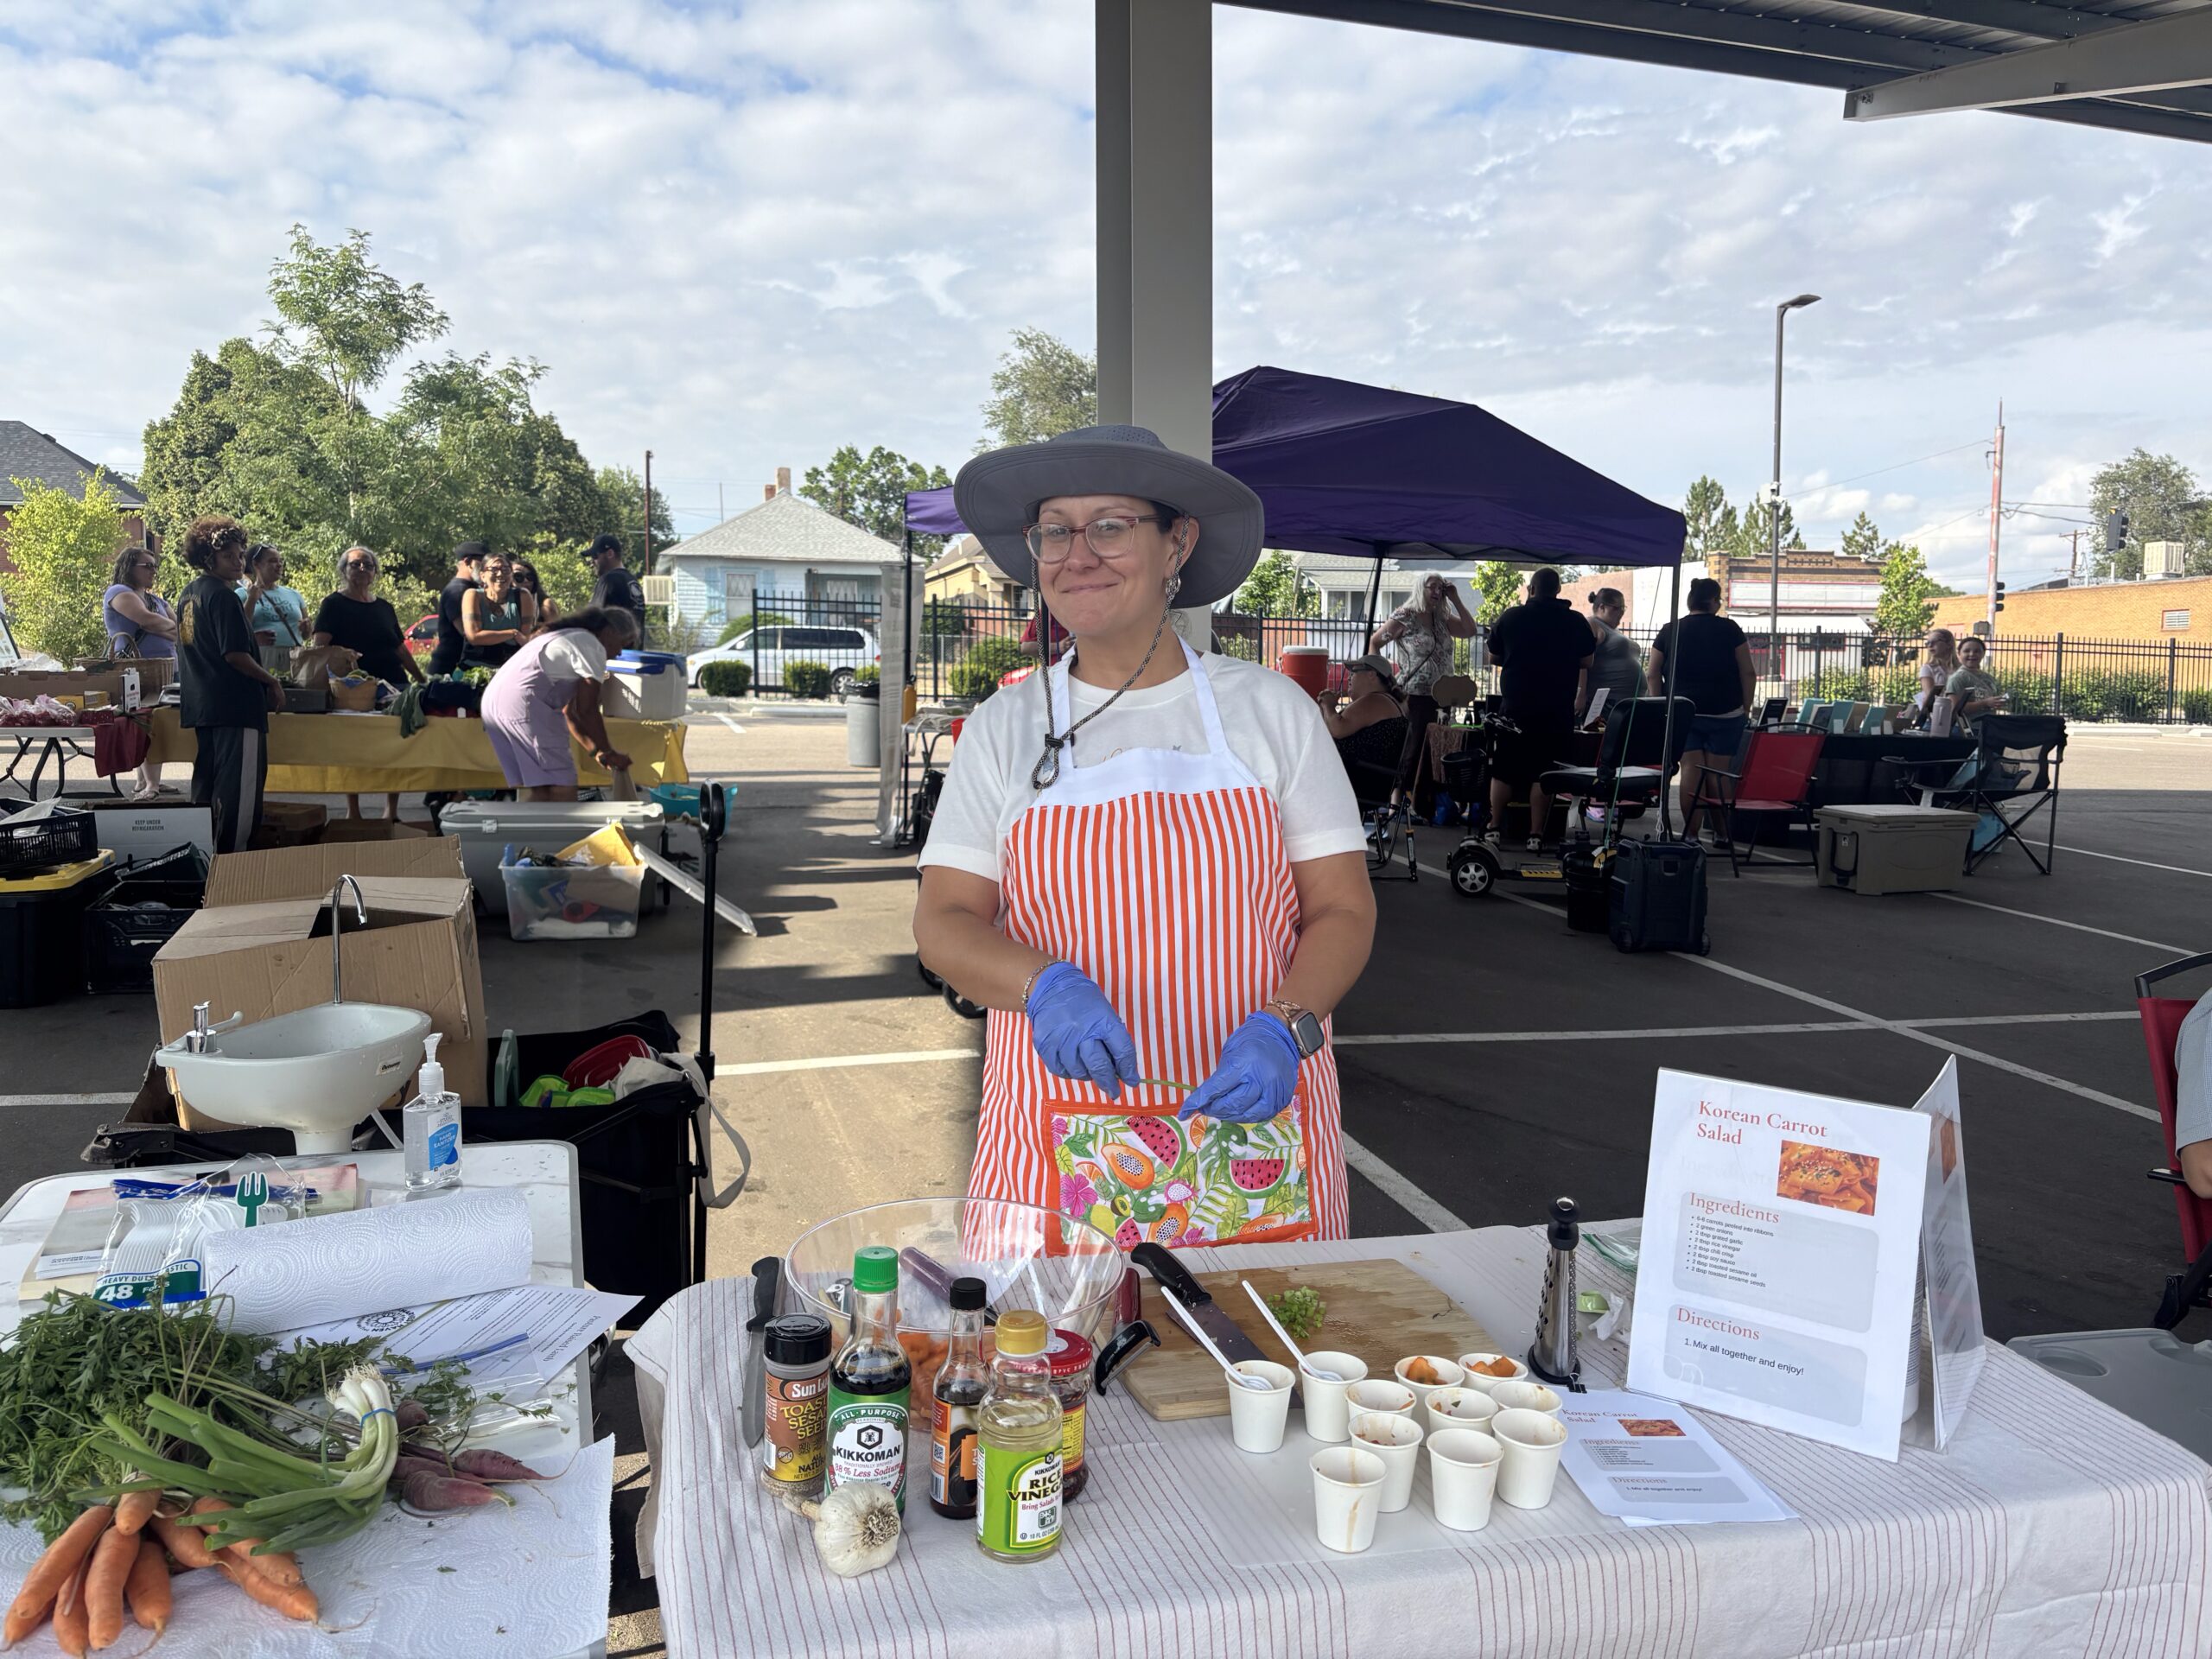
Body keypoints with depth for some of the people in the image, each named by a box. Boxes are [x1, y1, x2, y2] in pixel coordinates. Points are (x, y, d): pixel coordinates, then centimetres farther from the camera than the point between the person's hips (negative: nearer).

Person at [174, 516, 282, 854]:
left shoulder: (189, 595, 16)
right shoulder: (222, 596, -14)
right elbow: (235, 655, -19)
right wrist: (272, 681, -8)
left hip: (201, 706, 10)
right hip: (236, 705, -10)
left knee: (206, 785, 17)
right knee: (240, 789, -7)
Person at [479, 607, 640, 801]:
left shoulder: (570, 638, 29)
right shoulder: (593, 647, -1)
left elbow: (570, 712, 29)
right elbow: (587, 710, -4)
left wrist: (595, 751, 27)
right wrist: (608, 752, 7)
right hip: (524, 703, -10)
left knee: (533, 787, 11)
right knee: (562, 786, -9)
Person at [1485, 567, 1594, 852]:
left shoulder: (1510, 617, -2)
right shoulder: (1575, 621, -1)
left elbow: (1494, 656, 9)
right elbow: (1586, 663, 8)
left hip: (1515, 706, 0)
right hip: (1557, 709, 0)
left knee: (1503, 769, 11)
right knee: (1544, 773, 3)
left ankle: (1495, 829, 13)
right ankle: (1536, 835, 1)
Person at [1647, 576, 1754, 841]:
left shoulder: (1670, 631, 5)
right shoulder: (1730, 629, 1)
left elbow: (1652, 674, 3)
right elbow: (1747, 673, -1)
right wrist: (1747, 709, 7)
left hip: (1683, 712, 1)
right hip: (1725, 713, -1)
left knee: (1690, 771, -2)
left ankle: (1691, 834, -4)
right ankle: (1721, 832, 8)